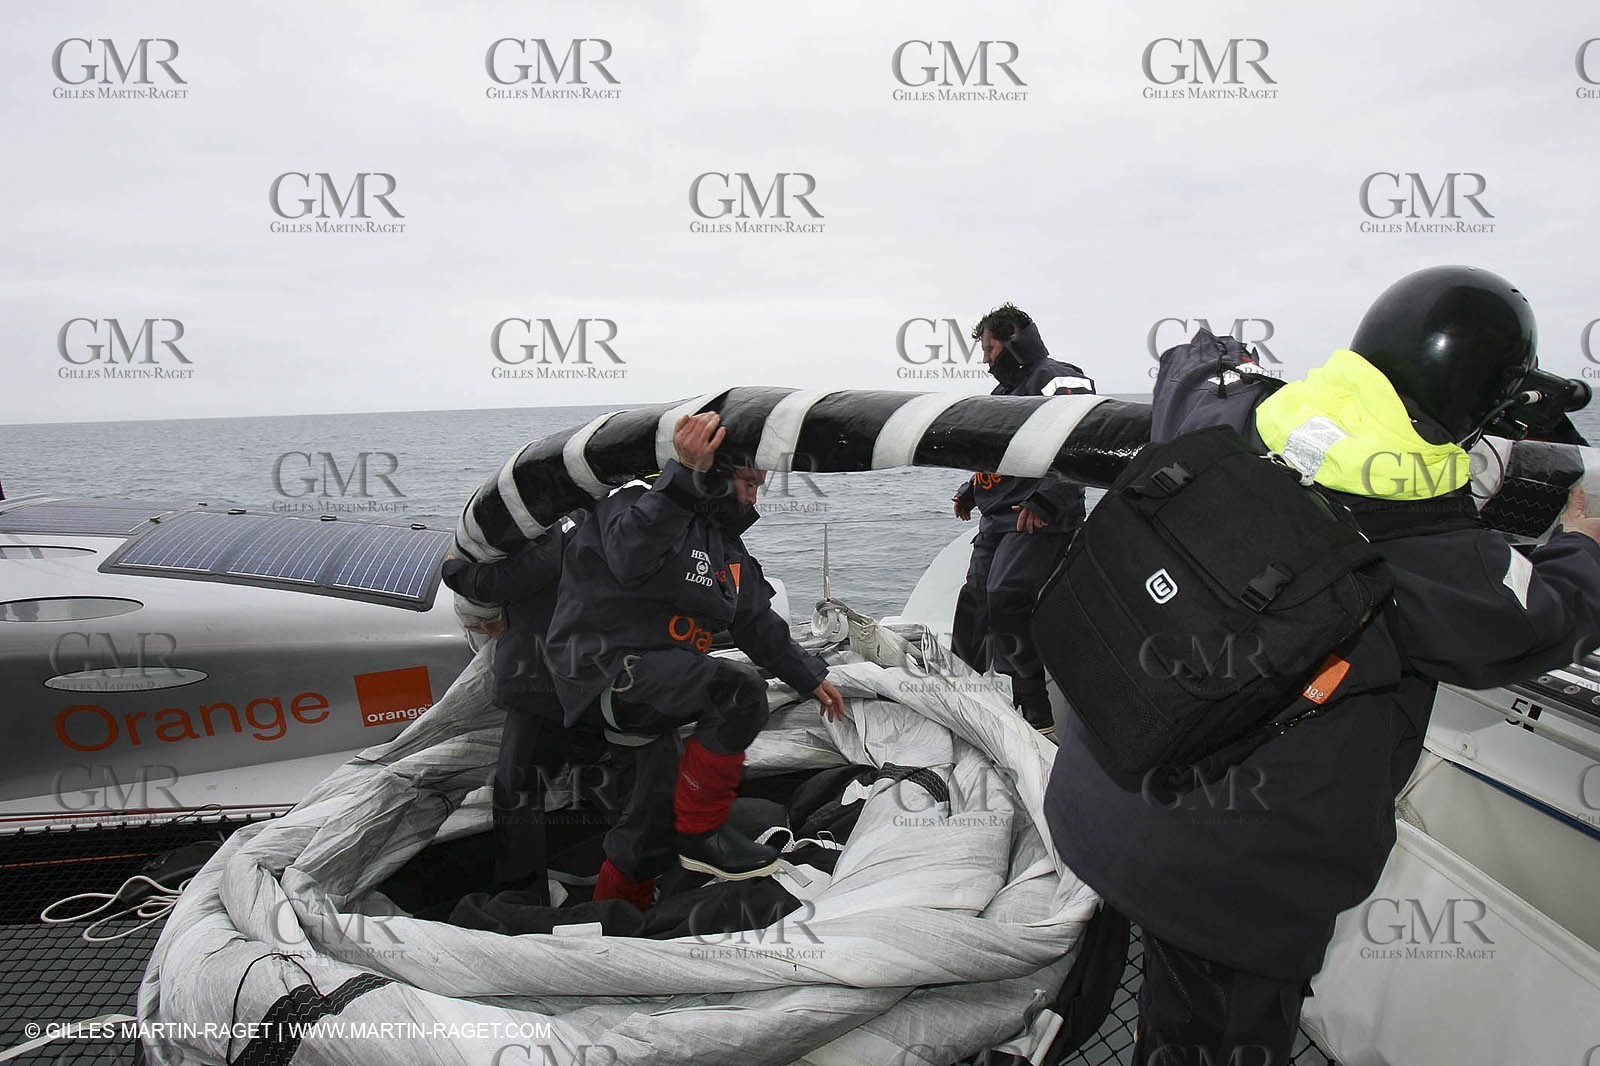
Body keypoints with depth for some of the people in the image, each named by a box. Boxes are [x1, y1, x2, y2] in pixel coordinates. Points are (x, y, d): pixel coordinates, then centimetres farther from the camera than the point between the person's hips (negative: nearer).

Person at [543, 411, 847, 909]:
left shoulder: (728, 546, 19)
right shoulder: (640, 501, -10)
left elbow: (759, 622, 27)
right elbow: (630, 560, -35)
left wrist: (811, 677, 29)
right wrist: (686, 474, -45)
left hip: (653, 680, 10)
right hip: (608, 664, -10)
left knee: (660, 812, 13)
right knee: (740, 688, -29)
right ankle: (701, 833, -14)